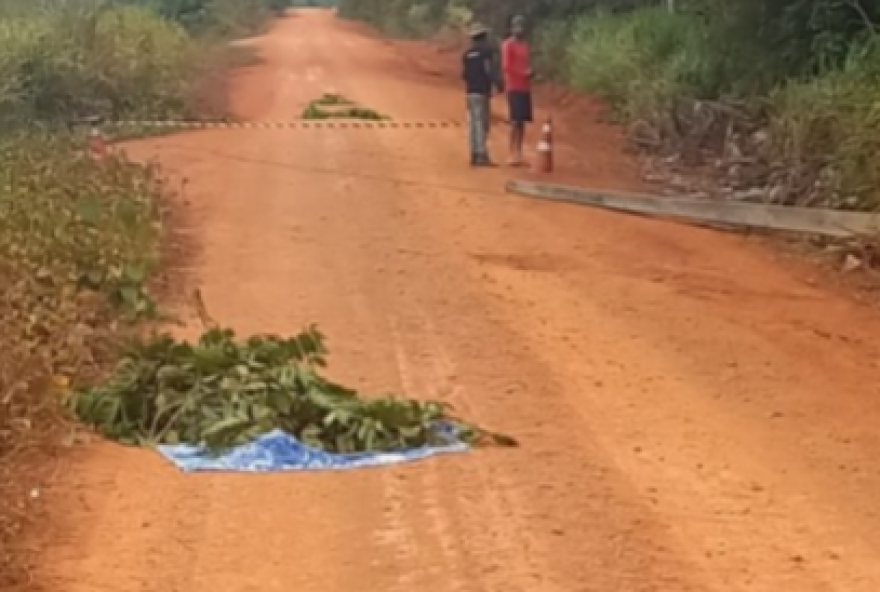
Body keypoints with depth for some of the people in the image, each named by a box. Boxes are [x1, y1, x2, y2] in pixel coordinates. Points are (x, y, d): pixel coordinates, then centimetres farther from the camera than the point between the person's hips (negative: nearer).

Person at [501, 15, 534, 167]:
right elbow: (506, 66, -13)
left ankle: (519, 154, 9)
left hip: (525, 88, 8)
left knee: (523, 121, 6)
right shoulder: (508, 45, -6)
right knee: (515, 121, -11)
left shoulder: (526, 45, 17)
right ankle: (513, 155, -11)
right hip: (514, 88, -8)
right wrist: (523, 73, -18)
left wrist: (531, 72, 1)